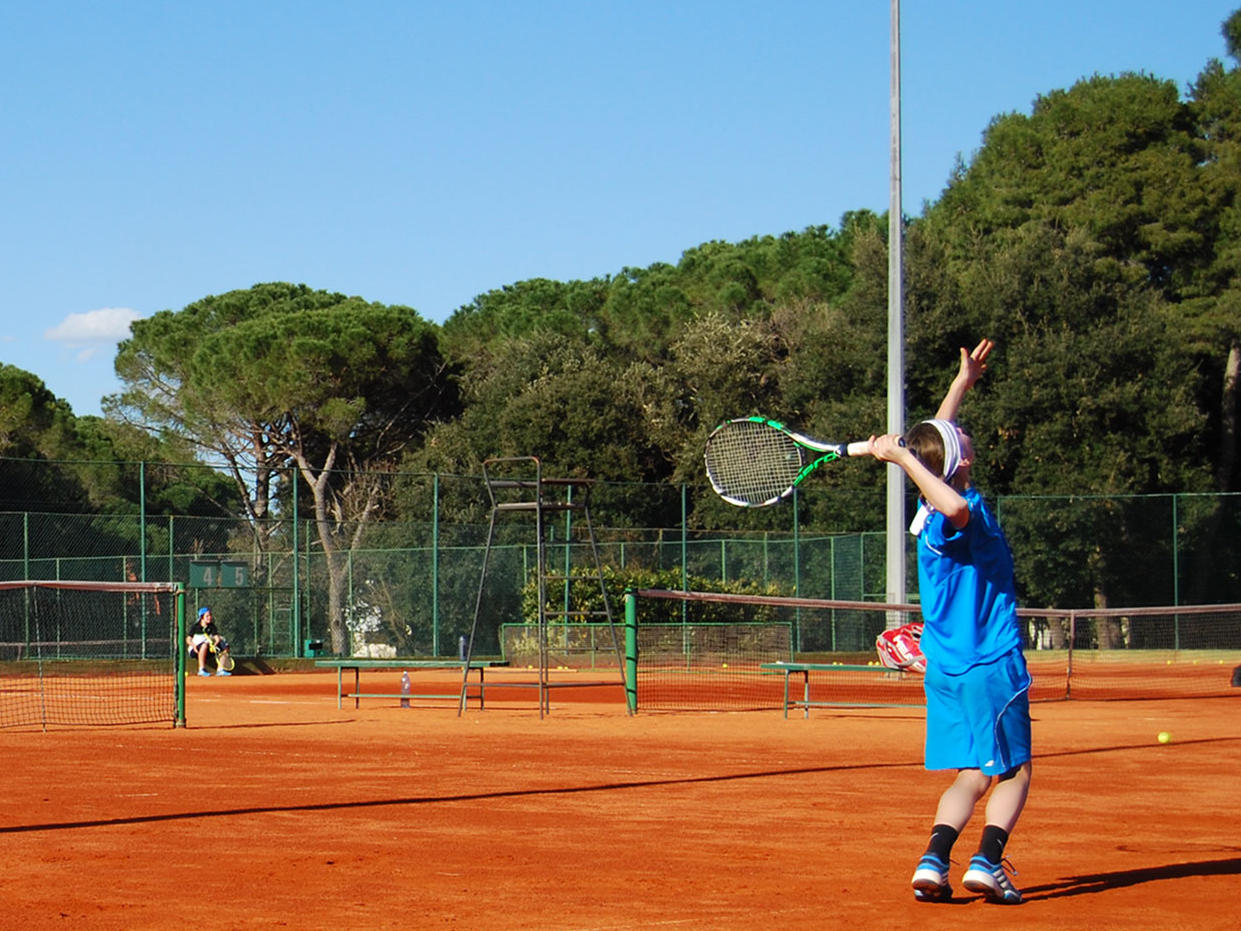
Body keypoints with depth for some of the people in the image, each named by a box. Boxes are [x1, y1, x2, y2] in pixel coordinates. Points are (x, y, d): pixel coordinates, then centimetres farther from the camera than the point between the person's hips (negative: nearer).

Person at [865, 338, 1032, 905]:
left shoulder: (932, 508, 6)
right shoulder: (963, 512, -19)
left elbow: (937, 435, 25)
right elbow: (956, 507, -47)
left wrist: (963, 381, 33)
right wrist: (903, 458, -38)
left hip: (946, 666, 8)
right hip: (991, 662, -8)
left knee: (972, 775, 10)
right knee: (1013, 773, 2)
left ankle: (934, 859, -8)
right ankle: (987, 861, -15)